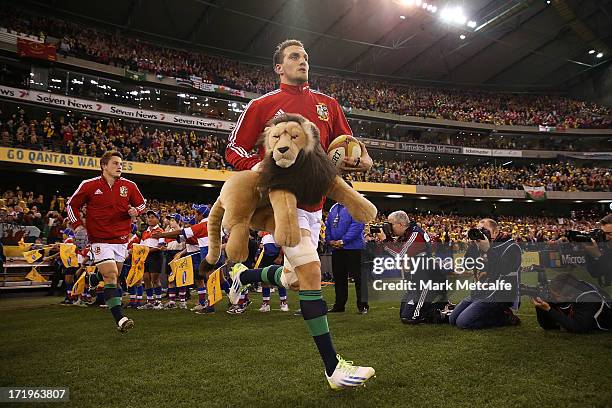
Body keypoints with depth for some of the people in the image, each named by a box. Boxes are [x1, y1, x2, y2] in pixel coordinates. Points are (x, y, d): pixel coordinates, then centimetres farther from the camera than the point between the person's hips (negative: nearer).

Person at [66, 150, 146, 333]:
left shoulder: (129, 186, 1)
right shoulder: (89, 185, -4)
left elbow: (141, 204, 14)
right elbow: (71, 205, 9)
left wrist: (135, 210, -8)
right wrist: (78, 226, -1)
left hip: (121, 239, 4)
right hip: (99, 240, -3)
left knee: (114, 278, 13)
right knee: (111, 275, -15)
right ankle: (120, 319, -18)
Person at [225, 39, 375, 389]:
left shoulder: (328, 105, 12)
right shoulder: (262, 106, 0)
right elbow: (235, 151, 3)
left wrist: (359, 159, -6)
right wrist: (265, 169, -16)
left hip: (314, 201, 6)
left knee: (295, 276, 14)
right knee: (311, 271, -17)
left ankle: (243, 276, 44)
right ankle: (333, 367, -7)